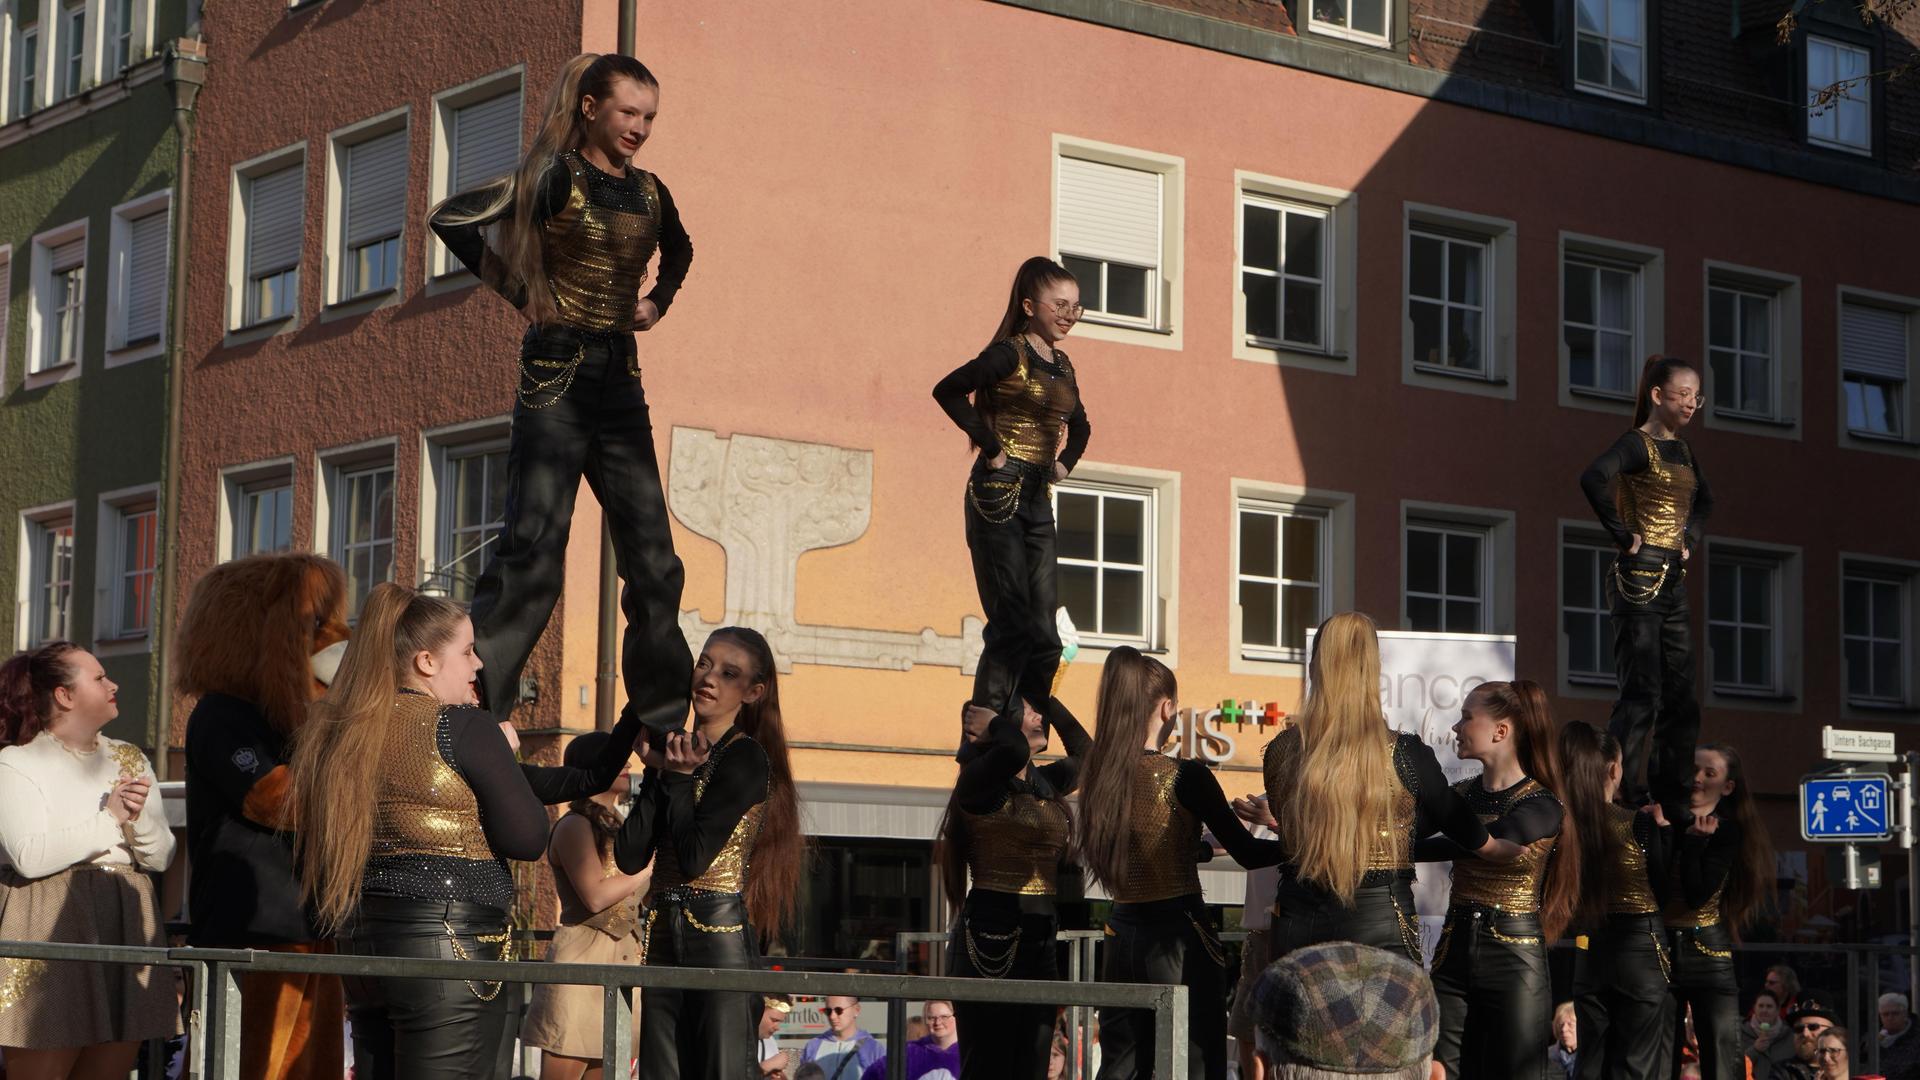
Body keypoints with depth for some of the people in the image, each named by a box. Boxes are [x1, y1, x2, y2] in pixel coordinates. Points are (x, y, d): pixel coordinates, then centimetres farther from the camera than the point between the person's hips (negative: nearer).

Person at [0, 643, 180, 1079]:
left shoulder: (128, 759, 16)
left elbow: (161, 857, 11)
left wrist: (139, 818, -10)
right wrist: (109, 818, -9)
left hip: (125, 929, 5)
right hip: (49, 938, -5)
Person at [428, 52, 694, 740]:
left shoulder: (649, 192, 13)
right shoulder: (557, 176, -6)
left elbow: (679, 250, 35)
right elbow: (450, 219, -12)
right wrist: (516, 290, -7)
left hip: (621, 379, 6)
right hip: (557, 373, -6)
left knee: (654, 560, 6)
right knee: (532, 550, -10)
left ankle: (664, 723, 15)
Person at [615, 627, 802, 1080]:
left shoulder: (747, 758, -6)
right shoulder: (677, 752, 13)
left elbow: (694, 857, -15)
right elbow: (629, 858, 3)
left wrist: (680, 777, -6)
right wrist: (659, 774, -1)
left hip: (721, 932, -7)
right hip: (662, 934, 7)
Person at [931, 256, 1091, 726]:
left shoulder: (1062, 366, 15)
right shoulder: (1010, 354, -8)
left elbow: (1079, 424, 32)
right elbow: (948, 391, -22)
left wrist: (1064, 462, 14)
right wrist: (991, 448, -19)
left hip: (1038, 498, 8)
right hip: (1000, 494, -8)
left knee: (1044, 629, 4)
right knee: (1012, 622, -10)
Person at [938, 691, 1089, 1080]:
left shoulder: (1045, 783, 15)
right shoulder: (980, 779, -8)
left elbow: (1084, 753, 34)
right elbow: (1014, 752, -31)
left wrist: (1049, 702, 25)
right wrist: (994, 724, -10)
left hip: (1040, 935, 8)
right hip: (993, 933, -8)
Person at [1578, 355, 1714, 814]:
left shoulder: (1682, 449, 15)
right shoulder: (1637, 445, -10)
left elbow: (1704, 498, 34)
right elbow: (1593, 478, -31)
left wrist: (1690, 538, 17)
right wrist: (1624, 536, -22)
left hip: (1675, 582, 8)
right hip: (1640, 581, -8)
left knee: (1680, 698, 9)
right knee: (1641, 694, -10)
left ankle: (1671, 800, 16)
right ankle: (1623, 797, -6)